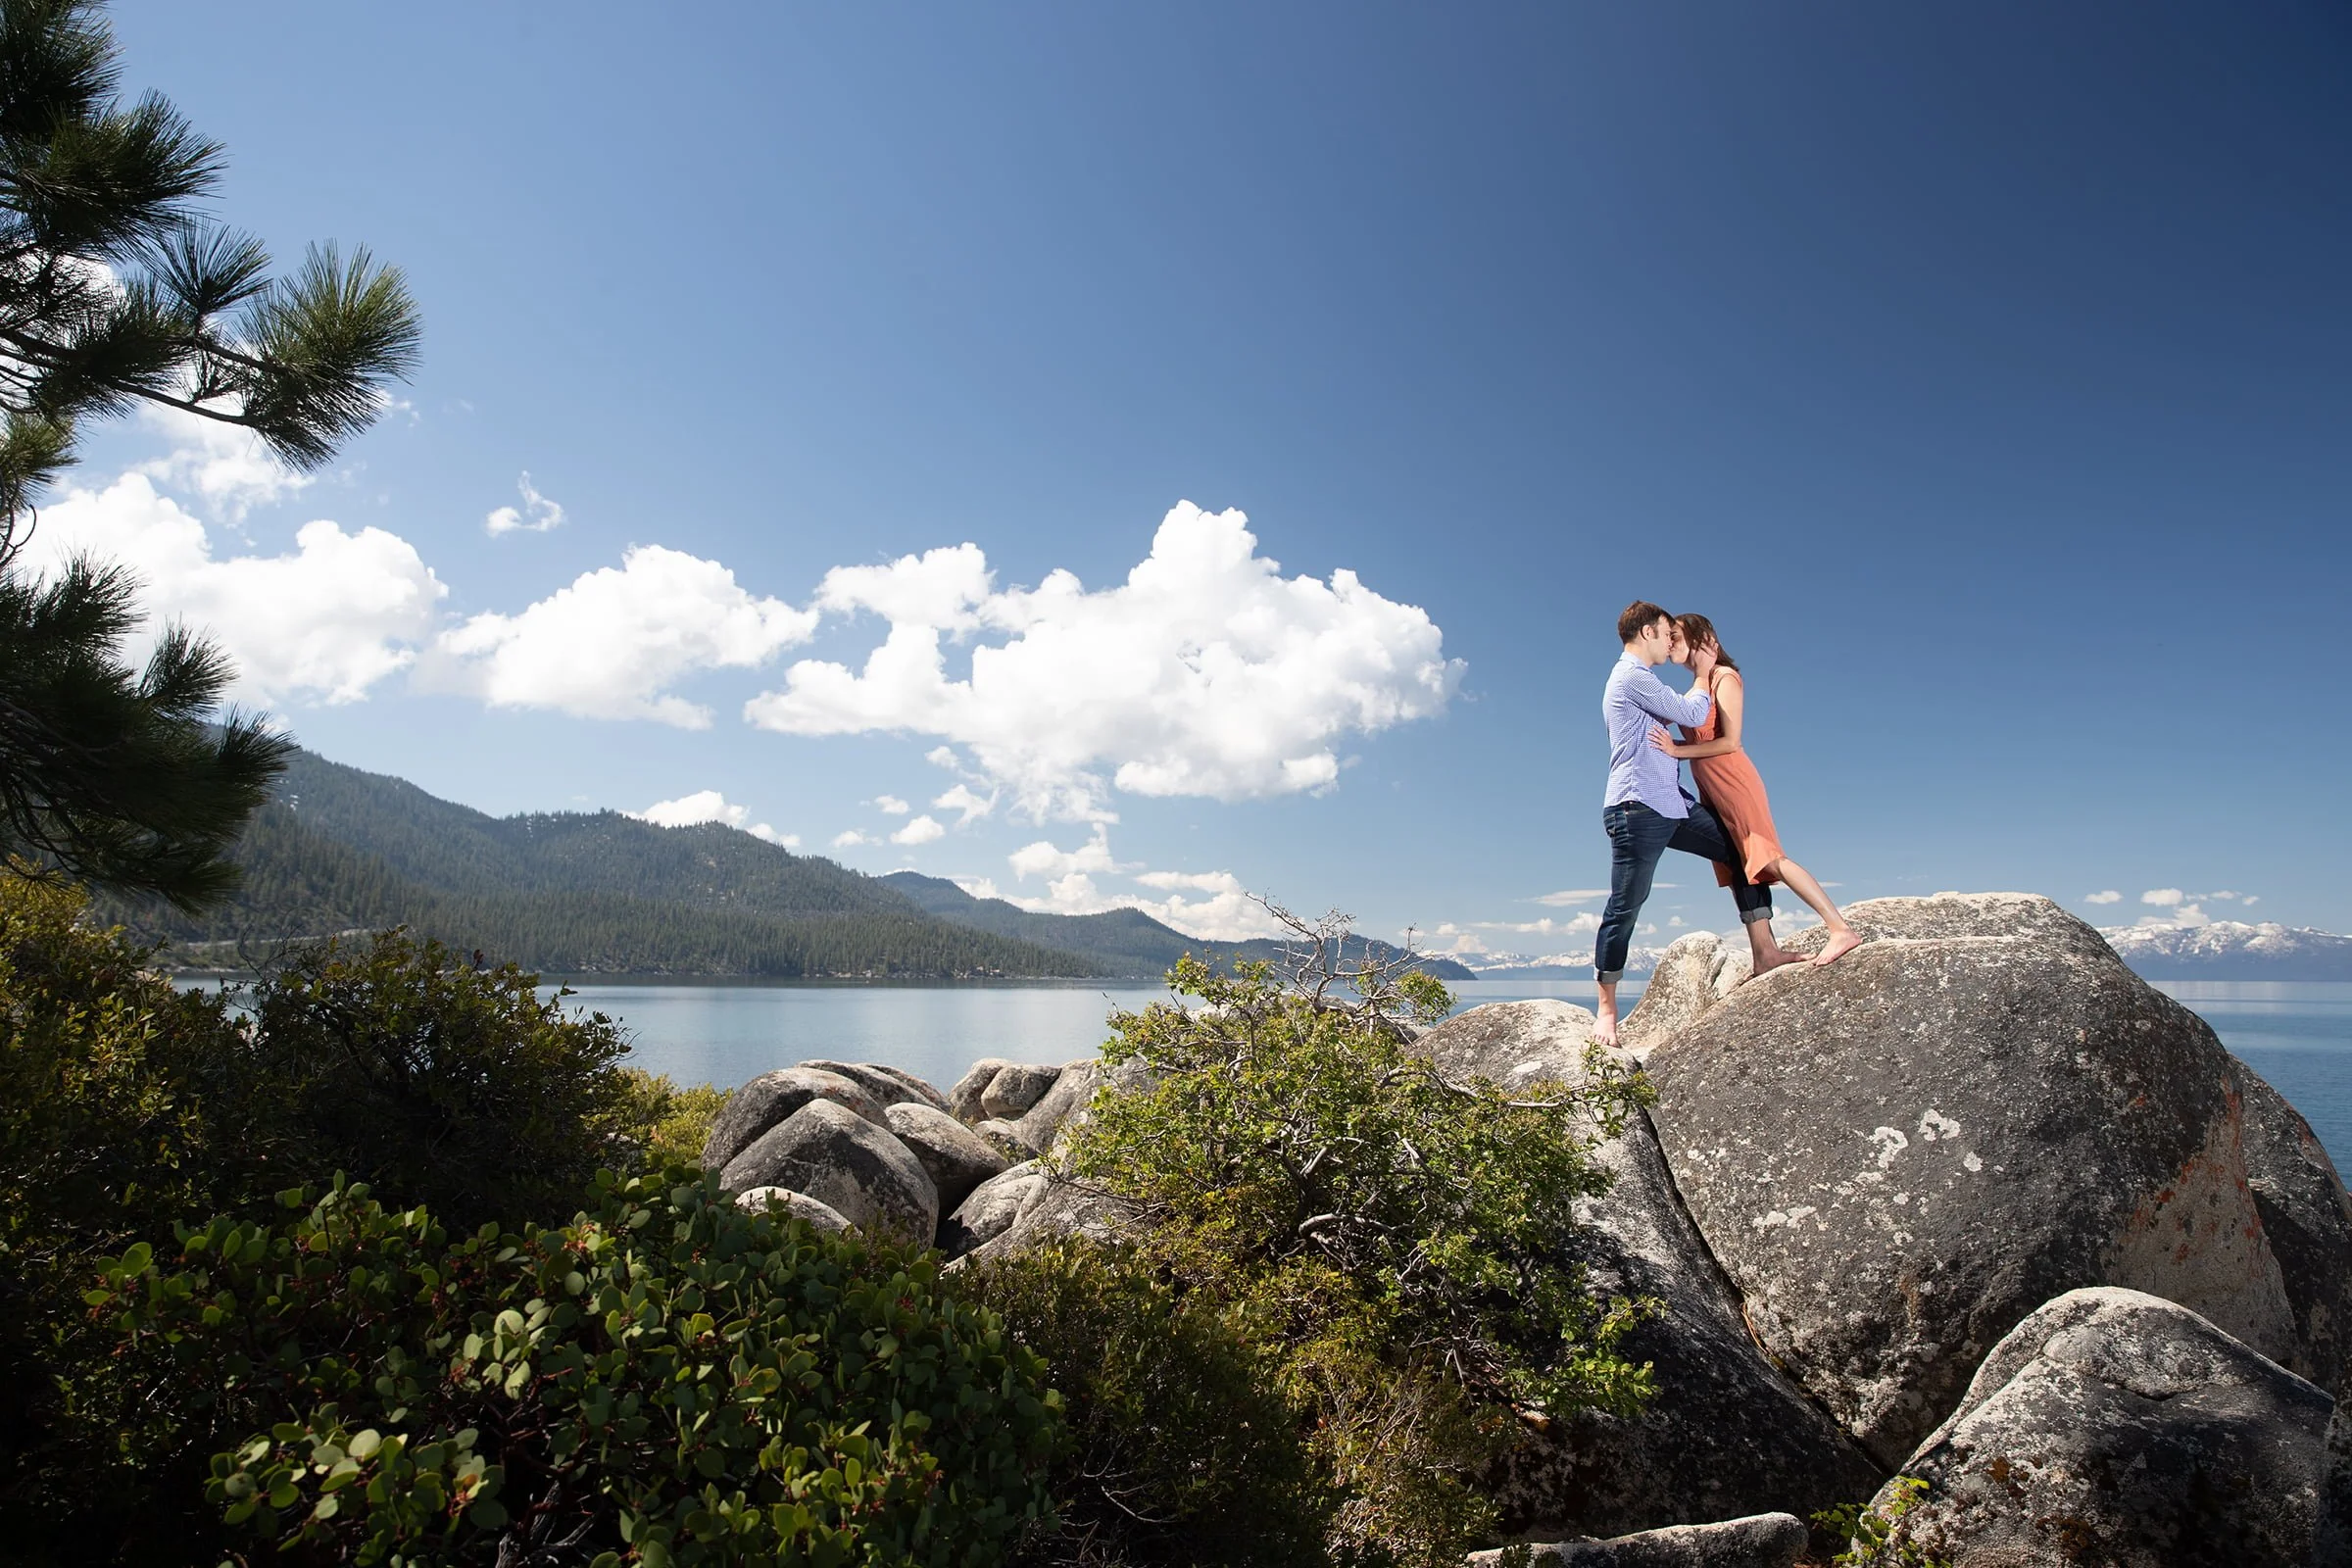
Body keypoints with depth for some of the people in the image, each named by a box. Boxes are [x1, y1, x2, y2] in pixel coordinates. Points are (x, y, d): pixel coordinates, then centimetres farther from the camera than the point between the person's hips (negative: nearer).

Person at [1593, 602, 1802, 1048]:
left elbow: (1680, 711, 38)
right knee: (1625, 908, -6)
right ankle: (1606, 1008, 1)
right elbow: (1693, 715, -9)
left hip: (1670, 805, 10)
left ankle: (1764, 951, 9)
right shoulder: (1632, 677, -11)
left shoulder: (1638, 680, 23)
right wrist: (1702, 674, 7)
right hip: (1637, 808, -10)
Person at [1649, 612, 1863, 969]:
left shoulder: (1725, 678, -9)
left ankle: (1841, 929, -16)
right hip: (1712, 792, 9)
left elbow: (1730, 741, -16)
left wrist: (1677, 750, -19)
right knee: (1737, 873, 5)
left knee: (1769, 859, -15)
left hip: (1734, 784, -9)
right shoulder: (1697, 686, 16)